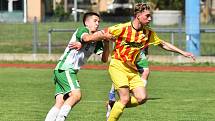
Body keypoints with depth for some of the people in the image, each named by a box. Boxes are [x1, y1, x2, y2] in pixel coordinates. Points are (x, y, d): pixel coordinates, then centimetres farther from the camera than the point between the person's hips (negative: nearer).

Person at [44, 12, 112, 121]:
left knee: (60, 102, -3)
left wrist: (106, 43, -3)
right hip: (65, 68, -8)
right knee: (76, 95, -23)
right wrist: (104, 36, -21)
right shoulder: (82, 30, -3)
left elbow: (104, 59, 9)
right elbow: (87, 38, -28)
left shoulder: (97, 42, 19)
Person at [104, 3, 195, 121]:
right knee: (125, 99, -17)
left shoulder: (148, 33, 3)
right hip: (117, 66, -6)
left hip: (132, 69, 6)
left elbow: (163, 44, 15)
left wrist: (182, 52, 12)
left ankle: (114, 106, 13)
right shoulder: (122, 28, -15)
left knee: (142, 98, -6)